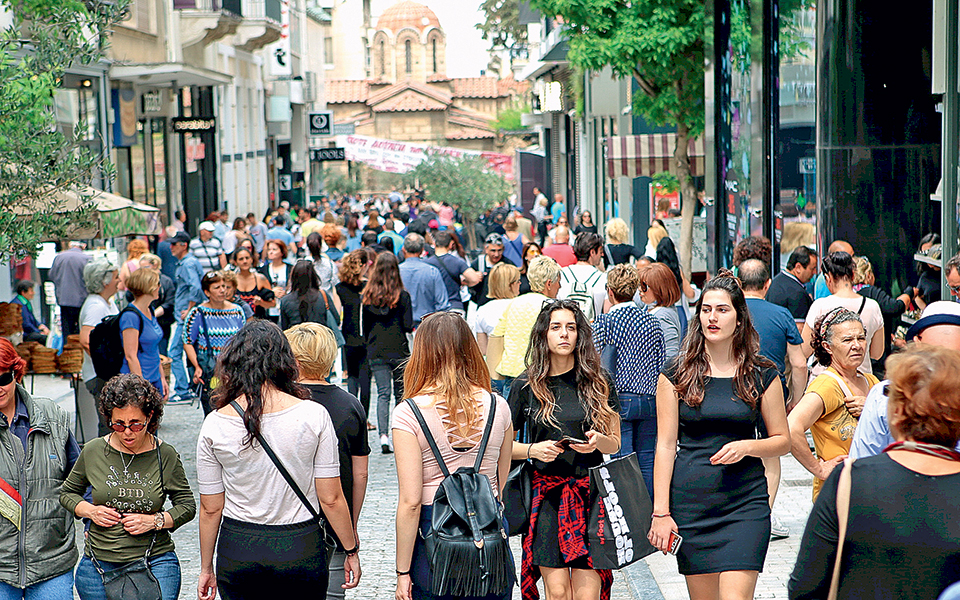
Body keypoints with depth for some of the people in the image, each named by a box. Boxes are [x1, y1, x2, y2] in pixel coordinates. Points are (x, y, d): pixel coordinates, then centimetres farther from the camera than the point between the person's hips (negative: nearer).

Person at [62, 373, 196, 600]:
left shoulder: (165, 456, -2)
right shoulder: (93, 452, 1)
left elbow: (187, 506, 5)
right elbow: (67, 492, 16)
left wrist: (155, 521, -11)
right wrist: (90, 511, -4)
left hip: (155, 562, -2)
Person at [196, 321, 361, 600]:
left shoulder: (215, 424, -6)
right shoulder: (313, 415, -9)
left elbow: (211, 508, 1)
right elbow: (331, 498, -7)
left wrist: (206, 569, 12)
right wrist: (351, 550, 7)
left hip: (237, 554, 1)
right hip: (300, 550, -1)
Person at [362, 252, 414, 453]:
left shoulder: (367, 297, -1)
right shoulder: (402, 295, -7)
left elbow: (364, 328, 5)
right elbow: (408, 325, -9)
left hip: (376, 353, 1)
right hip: (399, 352, -1)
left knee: (382, 394, 1)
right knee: (400, 394, 11)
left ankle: (383, 435, -14)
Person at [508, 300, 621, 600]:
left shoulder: (598, 383, 6)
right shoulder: (526, 385, 4)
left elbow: (614, 444, 12)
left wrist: (597, 440, -10)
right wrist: (532, 450, -9)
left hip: (590, 494, 0)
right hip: (546, 494, 0)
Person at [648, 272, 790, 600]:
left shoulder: (762, 375, 3)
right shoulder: (676, 374, 3)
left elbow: (782, 440, 9)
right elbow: (665, 445, 1)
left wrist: (747, 446, -13)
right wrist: (661, 512, -4)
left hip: (745, 502, -1)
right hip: (690, 502, 1)